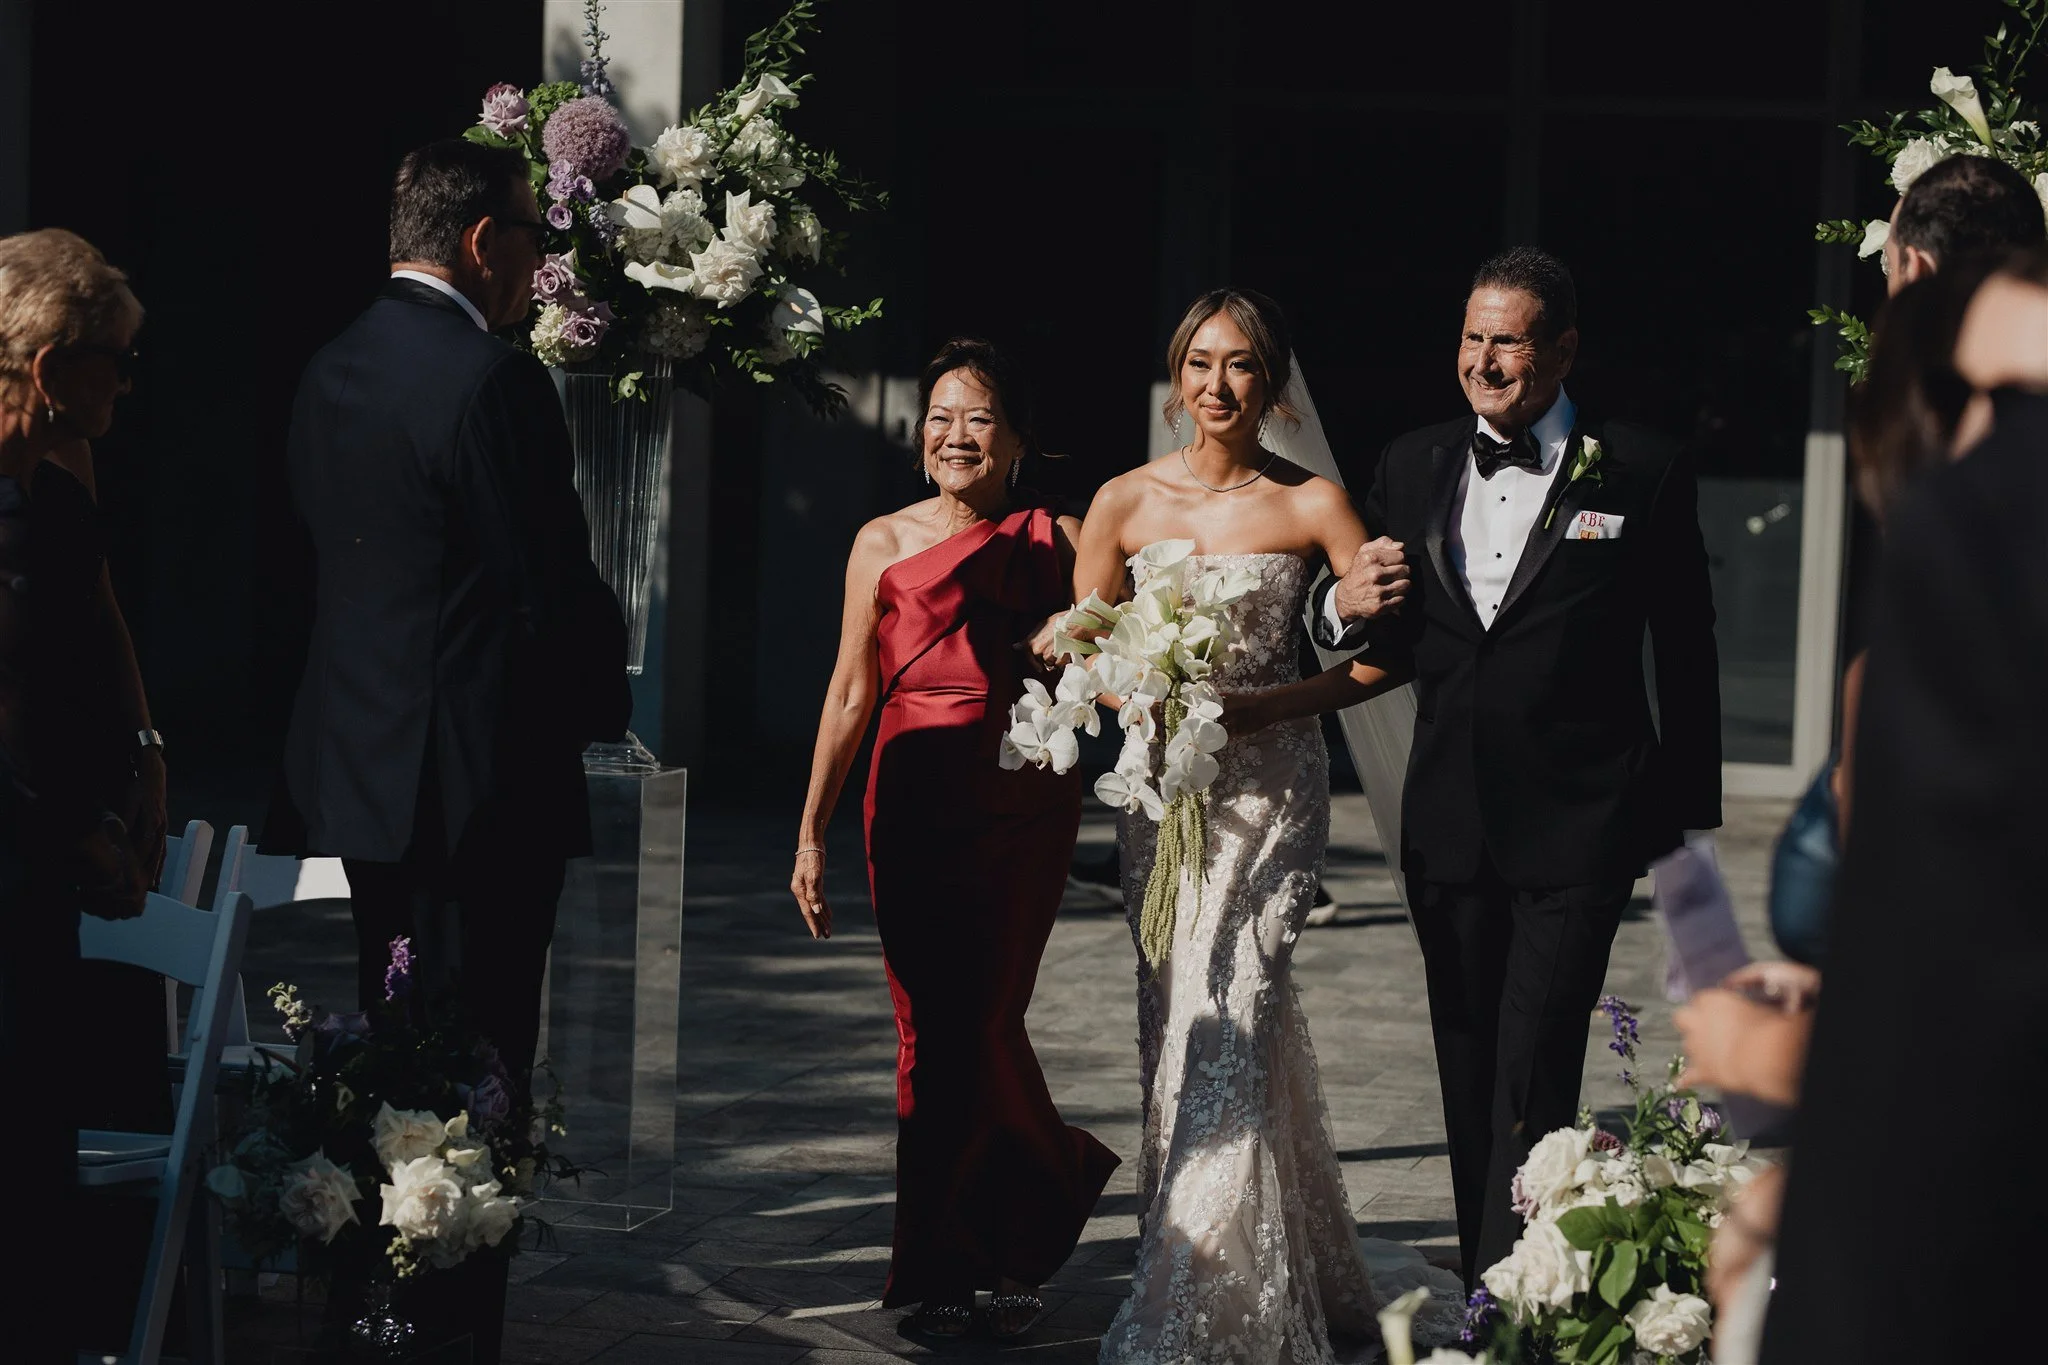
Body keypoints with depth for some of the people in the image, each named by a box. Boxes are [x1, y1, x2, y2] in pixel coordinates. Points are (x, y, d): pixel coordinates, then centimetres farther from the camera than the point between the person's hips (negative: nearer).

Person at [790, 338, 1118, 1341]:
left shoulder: (1055, 540, 3)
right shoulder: (882, 543, 7)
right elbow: (851, 695, 8)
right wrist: (811, 831, 5)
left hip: (1022, 810, -2)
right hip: (912, 808, 2)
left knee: (980, 1023, -7)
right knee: (927, 1033, 2)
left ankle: (947, 1263, 10)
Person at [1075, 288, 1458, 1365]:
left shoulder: (1310, 504, -3)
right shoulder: (1124, 502, 5)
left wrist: (1270, 705, -15)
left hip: (1270, 790, -4)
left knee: (1227, 1028, -12)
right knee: (1173, 1027, 5)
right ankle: (1310, 1277, 19)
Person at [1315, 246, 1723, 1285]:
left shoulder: (1642, 475, -2)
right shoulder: (1411, 468, 10)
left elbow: (1687, 656, 0)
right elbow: (1378, 646, 16)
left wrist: (1688, 817, 0)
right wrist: (1347, 608, -8)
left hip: (1577, 832, -5)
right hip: (1451, 834, 5)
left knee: (1532, 1085, -11)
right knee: (1469, 1085, 12)